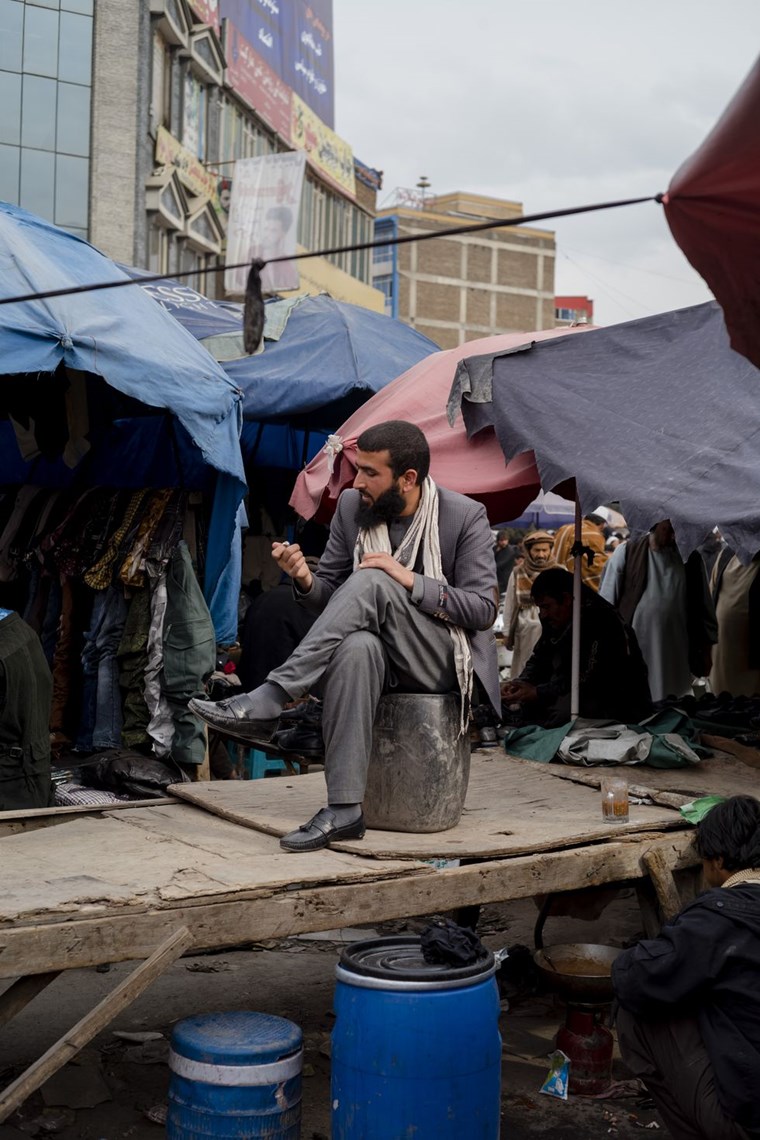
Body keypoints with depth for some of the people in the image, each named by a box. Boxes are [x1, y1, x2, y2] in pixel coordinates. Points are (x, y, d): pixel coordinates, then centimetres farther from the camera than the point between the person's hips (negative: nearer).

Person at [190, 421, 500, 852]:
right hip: (379, 651, 3)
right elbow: (331, 596, 8)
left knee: (371, 581, -32)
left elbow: (484, 609, -10)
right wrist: (306, 581, -16)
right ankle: (344, 809, -35)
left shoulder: (465, 516, -8)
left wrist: (409, 580, -21)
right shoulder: (352, 507, 3)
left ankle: (266, 701, -32)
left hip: (444, 662, -3)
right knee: (356, 647, -38)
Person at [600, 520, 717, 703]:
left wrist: (706, 648, 11)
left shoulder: (691, 560, 6)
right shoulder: (627, 553, -2)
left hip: (674, 656, 2)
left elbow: (704, 606, 12)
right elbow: (606, 605, 0)